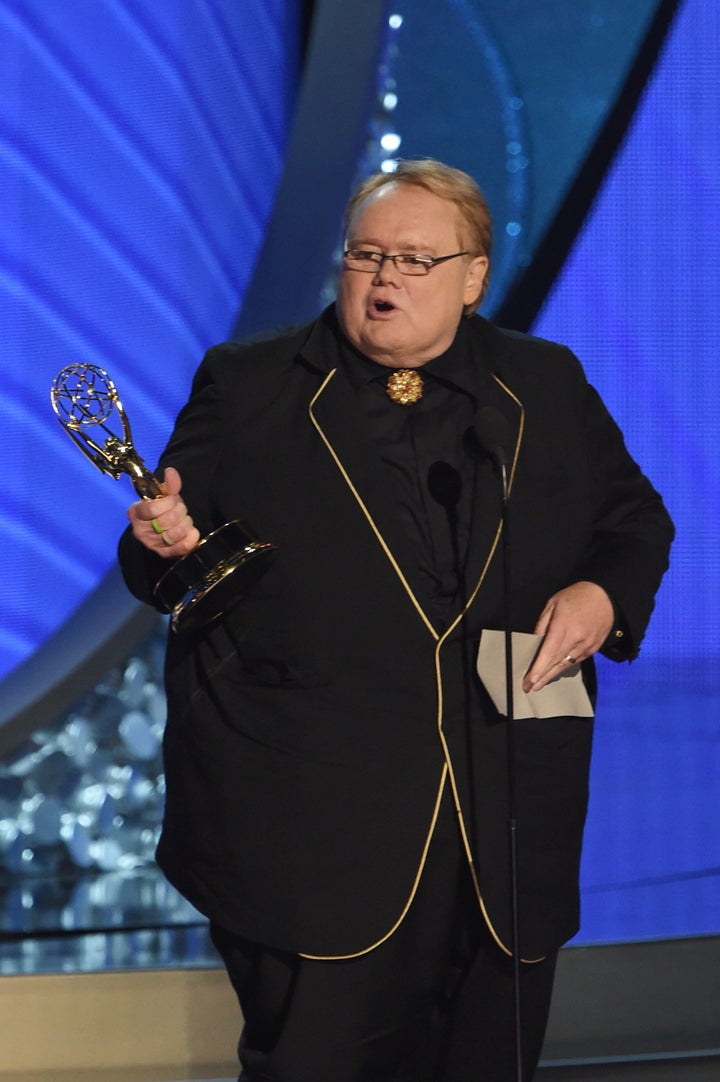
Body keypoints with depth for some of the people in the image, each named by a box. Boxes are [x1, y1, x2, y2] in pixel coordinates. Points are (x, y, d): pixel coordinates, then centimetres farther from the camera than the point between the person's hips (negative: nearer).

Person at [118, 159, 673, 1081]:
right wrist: (168, 543, -19)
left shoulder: (549, 390, 11)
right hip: (312, 826, -2)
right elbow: (170, 570, 4)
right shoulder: (246, 386, 5)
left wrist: (605, 594, -2)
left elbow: (635, 522, 19)